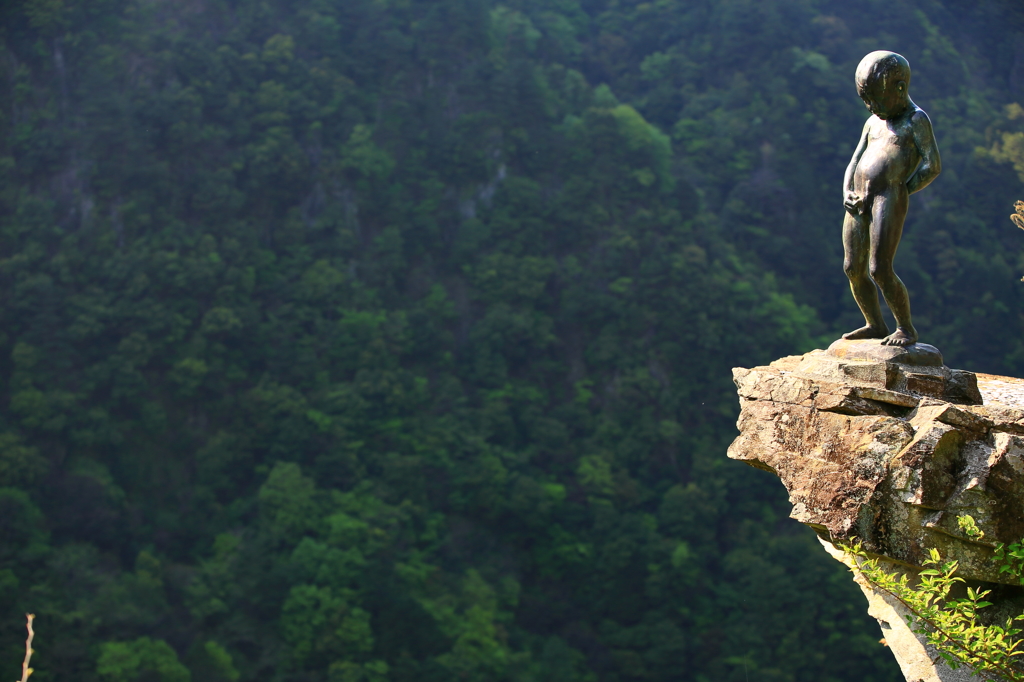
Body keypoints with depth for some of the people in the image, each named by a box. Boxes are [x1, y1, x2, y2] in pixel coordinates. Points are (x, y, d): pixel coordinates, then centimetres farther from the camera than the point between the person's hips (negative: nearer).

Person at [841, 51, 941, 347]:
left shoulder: (916, 119, 1)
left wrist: (900, 191, -5)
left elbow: (933, 166, -6)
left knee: (880, 270, -13)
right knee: (853, 268, 7)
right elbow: (854, 163, 21)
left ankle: (907, 329, 1)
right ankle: (876, 325, 21)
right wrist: (848, 193, 3)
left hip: (890, 199, -7)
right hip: (859, 201, 7)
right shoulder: (873, 122, 22)